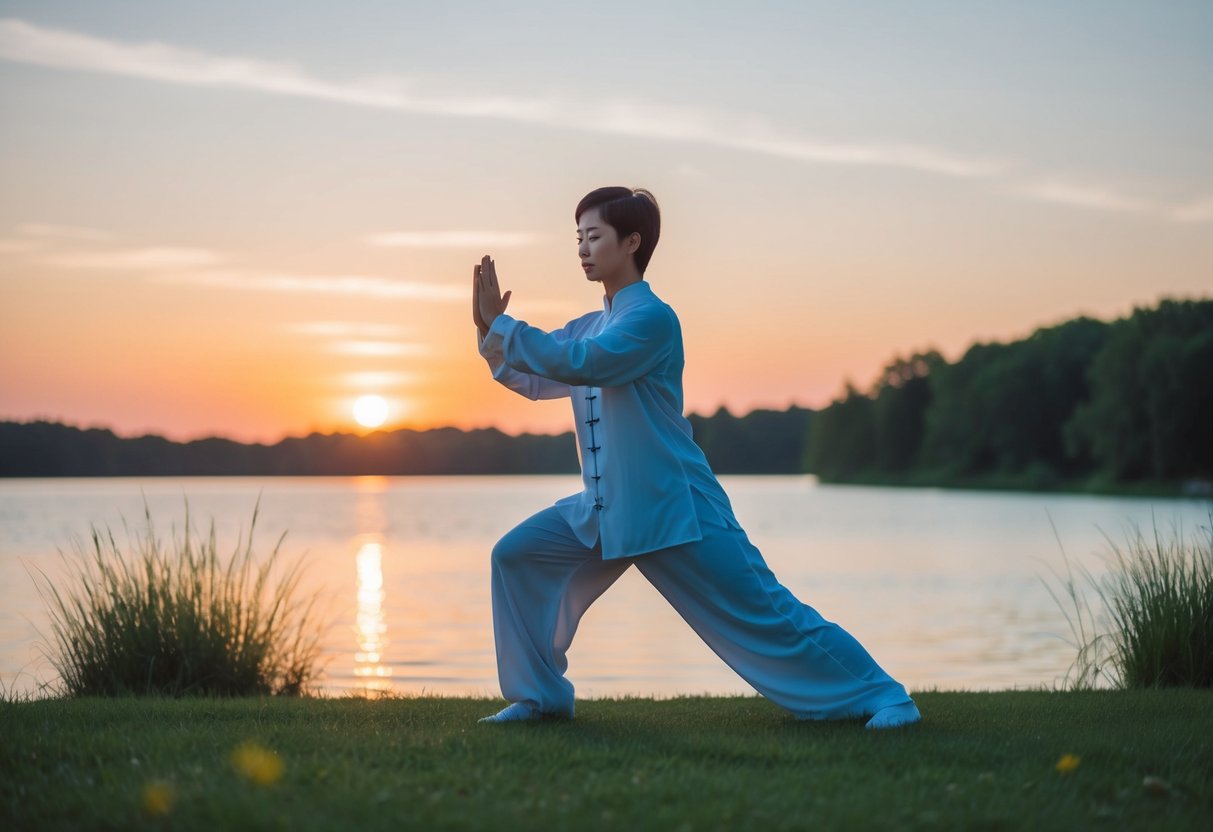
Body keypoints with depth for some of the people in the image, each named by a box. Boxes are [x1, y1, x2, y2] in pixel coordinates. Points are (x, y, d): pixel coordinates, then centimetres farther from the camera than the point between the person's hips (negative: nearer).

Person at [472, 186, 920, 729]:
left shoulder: (653, 318, -15)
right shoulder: (588, 327, 12)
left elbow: (580, 364, -27)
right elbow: (536, 379, 11)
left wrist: (499, 326, -21)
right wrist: (489, 329, -3)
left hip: (674, 507, -8)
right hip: (606, 508, 8)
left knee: (765, 614, -7)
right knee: (515, 556, 0)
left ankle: (881, 695, 5)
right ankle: (539, 696, 11)